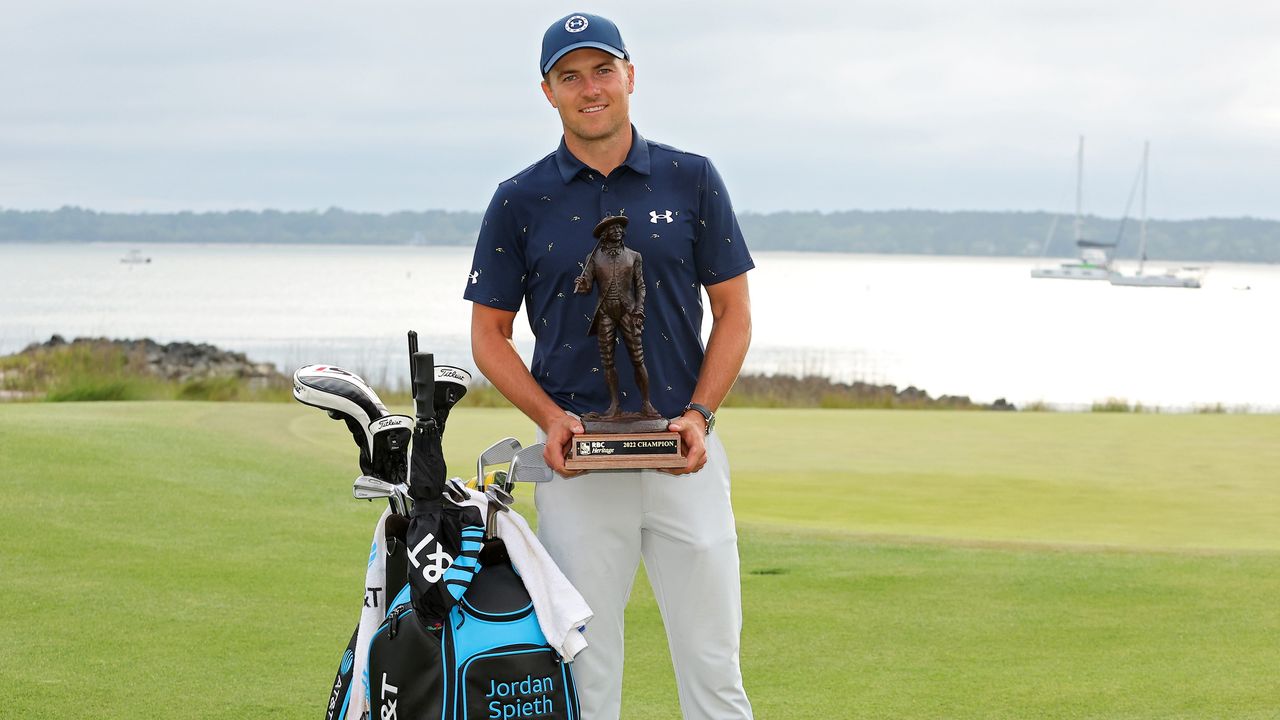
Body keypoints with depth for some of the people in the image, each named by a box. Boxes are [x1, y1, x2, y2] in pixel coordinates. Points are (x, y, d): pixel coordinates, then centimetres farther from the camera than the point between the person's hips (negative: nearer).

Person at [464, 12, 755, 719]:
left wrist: (699, 414, -7)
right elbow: (489, 330, 8)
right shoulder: (519, 201, 4)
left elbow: (733, 311, 8)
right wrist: (549, 418, -8)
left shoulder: (692, 180, 5)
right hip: (577, 462, 0)